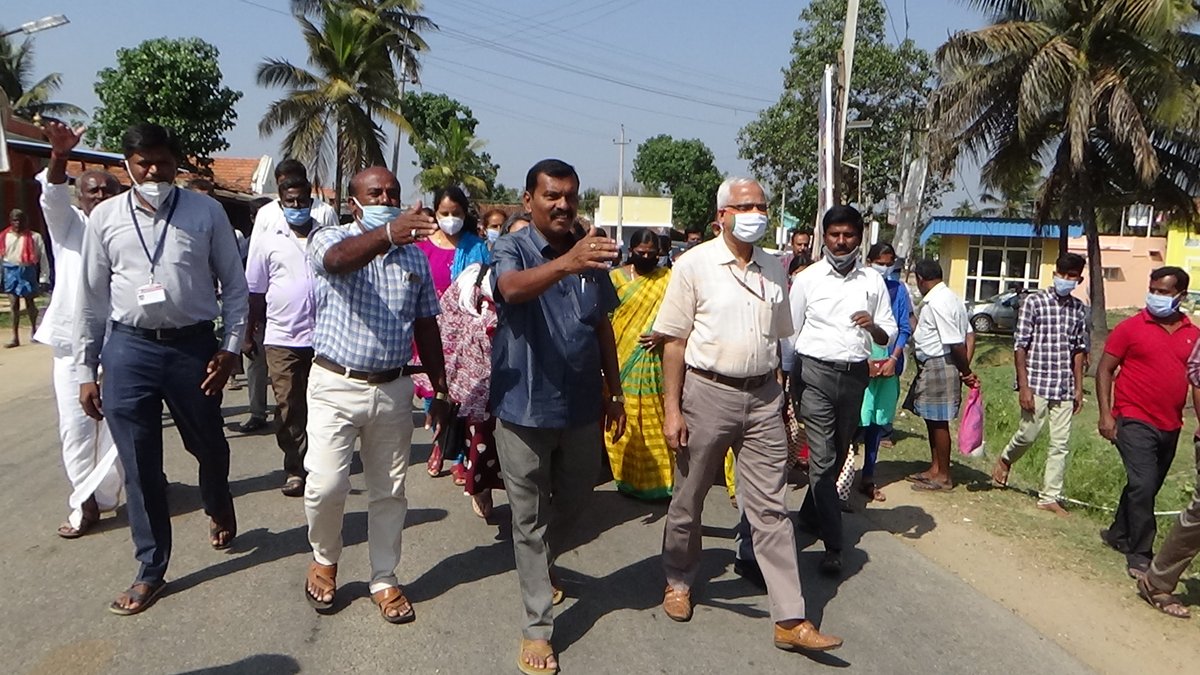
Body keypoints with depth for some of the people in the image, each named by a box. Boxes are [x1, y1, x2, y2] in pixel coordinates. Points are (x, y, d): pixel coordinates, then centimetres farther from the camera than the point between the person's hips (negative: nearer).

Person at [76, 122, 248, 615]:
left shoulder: (206, 213, -2)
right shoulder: (105, 217, 3)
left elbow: (234, 285, 2)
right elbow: (91, 298, 6)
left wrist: (230, 348, -5)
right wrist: (86, 370, 5)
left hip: (194, 345, -1)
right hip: (129, 348, 1)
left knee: (209, 445, 17)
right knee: (139, 465, 7)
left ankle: (218, 509, 50)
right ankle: (151, 569, 23)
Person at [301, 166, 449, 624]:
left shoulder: (414, 256, 9)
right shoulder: (329, 240, -4)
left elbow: (426, 326, 14)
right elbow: (340, 259, -31)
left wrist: (440, 389, 11)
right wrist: (387, 234, -50)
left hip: (394, 389, 4)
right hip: (336, 385, -3)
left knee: (389, 490, 10)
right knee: (326, 484, -8)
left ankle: (384, 580, 25)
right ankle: (324, 560, 22)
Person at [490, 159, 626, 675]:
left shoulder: (590, 253, 5)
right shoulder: (512, 249, -10)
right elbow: (513, 288, -35)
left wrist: (614, 391, 13)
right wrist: (566, 263, -52)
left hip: (582, 406, 5)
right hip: (525, 407, -5)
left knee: (574, 498, 22)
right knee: (530, 518, 5)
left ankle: (541, 568, 50)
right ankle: (537, 627, 16)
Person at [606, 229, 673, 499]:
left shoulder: (668, 279, 3)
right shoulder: (616, 277, 1)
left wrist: (663, 334, -14)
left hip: (655, 362, 1)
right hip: (623, 362, -1)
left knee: (656, 419, 6)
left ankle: (660, 475, 18)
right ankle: (629, 477, 16)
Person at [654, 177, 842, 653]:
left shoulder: (773, 270, 9)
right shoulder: (695, 265, -6)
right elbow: (674, 341, -7)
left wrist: (779, 397, 13)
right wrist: (672, 409, -10)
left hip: (763, 397, 3)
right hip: (708, 393, -3)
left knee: (771, 509, 3)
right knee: (688, 498, 12)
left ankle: (790, 620, 7)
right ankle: (678, 581, 36)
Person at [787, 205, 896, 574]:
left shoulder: (873, 281, 7)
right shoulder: (807, 278, 1)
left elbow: (888, 336, 10)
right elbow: (790, 333, 4)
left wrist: (873, 326, -14)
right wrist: (787, 385, 1)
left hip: (855, 374, 3)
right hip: (816, 372, -3)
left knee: (839, 454, 15)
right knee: (822, 457, -7)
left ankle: (811, 514, 36)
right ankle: (833, 544, -3)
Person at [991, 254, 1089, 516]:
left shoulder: (1079, 310, 8)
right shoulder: (1034, 302, -5)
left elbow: (1079, 351, 14)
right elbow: (1020, 346, -7)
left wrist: (1079, 388, 10)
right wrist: (1023, 386, -12)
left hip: (1064, 387, 4)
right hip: (1037, 382, -4)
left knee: (1060, 444, 4)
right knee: (1028, 434, 0)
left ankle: (1050, 497, 13)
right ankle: (1005, 459, 32)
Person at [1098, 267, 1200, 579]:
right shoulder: (1130, 327, -5)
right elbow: (1104, 370, -4)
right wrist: (1106, 414, -11)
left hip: (1170, 427, 5)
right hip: (1135, 421, -5)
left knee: (1147, 487, 16)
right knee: (1143, 485, -12)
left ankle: (1118, 534, 35)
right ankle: (1140, 556, -2)